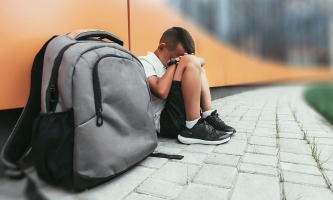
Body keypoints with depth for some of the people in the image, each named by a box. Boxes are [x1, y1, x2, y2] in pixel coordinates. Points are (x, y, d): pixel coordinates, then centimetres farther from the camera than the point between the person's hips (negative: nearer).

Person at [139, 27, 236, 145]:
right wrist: (174, 63, -9)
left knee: (198, 69, 23)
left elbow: (201, 62, 19)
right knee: (190, 62, -19)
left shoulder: (164, 61, 20)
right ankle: (193, 128, -18)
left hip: (179, 115, 10)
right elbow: (161, 92, -24)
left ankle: (209, 118, 5)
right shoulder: (145, 62, -5)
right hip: (165, 122, -9)